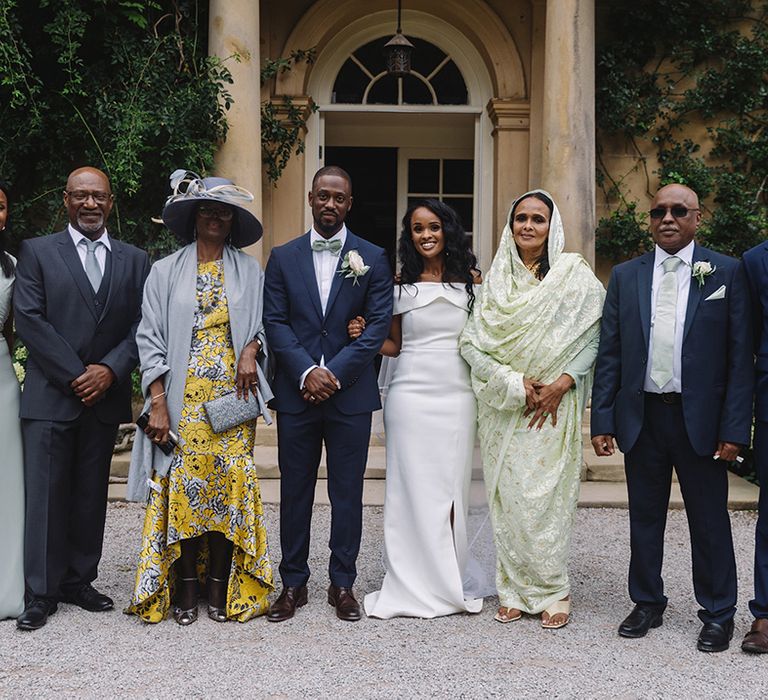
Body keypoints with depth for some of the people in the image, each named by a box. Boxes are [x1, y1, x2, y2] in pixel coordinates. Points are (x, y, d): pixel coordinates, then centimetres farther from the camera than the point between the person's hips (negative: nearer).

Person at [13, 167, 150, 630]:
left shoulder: (135, 261, 9)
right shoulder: (37, 252, 3)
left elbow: (142, 326, 4)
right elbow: (29, 318, -6)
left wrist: (109, 370, -11)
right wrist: (75, 376, -12)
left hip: (105, 396, 3)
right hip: (50, 396, -2)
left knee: (91, 496, 10)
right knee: (45, 495, -1)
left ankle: (79, 581, 22)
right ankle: (43, 593, 8)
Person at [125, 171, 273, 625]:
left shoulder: (249, 271, 9)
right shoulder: (166, 272, 4)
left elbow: (263, 324, 15)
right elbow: (151, 338, 0)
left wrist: (252, 349, -8)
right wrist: (158, 402, -8)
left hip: (231, 396, 1)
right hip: (182, 397, -1)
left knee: (229, 482, -1)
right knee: (182, 482, -1)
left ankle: (221, 586, 10)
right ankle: (186, 586, 10)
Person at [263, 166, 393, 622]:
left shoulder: (373, 258, 4)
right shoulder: (283, 258, 7)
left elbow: (380, 323, -3)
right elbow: (275, 322, 1)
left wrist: (334, 373, -12)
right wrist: (307, 371, -13)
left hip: (351, 393, -1)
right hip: (296, 393, 1)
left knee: (348, 493, 6)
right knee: (295, 491, 7)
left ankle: (343, 583, 18)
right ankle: (293, 584, 18)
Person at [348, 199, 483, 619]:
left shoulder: (472, 280, 6)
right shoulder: (400, 284, 5)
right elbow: (395, 345, 11)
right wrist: (364, 337, -7)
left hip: (458, 396, 1)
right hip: (411, 393, 0)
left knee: (452, 489, 4)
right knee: (413, 489, 1)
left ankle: (449, 581, 16)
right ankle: (415, 585, 11)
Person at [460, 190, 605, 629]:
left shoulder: (575, 275, 1)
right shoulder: (497, 279, 8)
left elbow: (595, 336, -4)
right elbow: (472, 341, 2)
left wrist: (562, 383, -14)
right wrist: (513, 384, -10)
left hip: (553, 405, -3)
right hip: (502, 406, 3)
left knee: (548, 494, -4)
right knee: (506, 495, 4)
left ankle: (554, 591, 11)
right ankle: (515, 590, 14)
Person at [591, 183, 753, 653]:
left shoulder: (726, 273, -1)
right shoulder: (626, 276, 7)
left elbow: (740, 355, -4)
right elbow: (610, 353, 6)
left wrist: (735, 428, -10)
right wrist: (603, 420, 0)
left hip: (700, 419, -3)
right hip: (642, 416, 3)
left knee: (710, 521, 7)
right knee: (644, 517, 13)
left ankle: (718, 614, 21)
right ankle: (648, 604, 28)